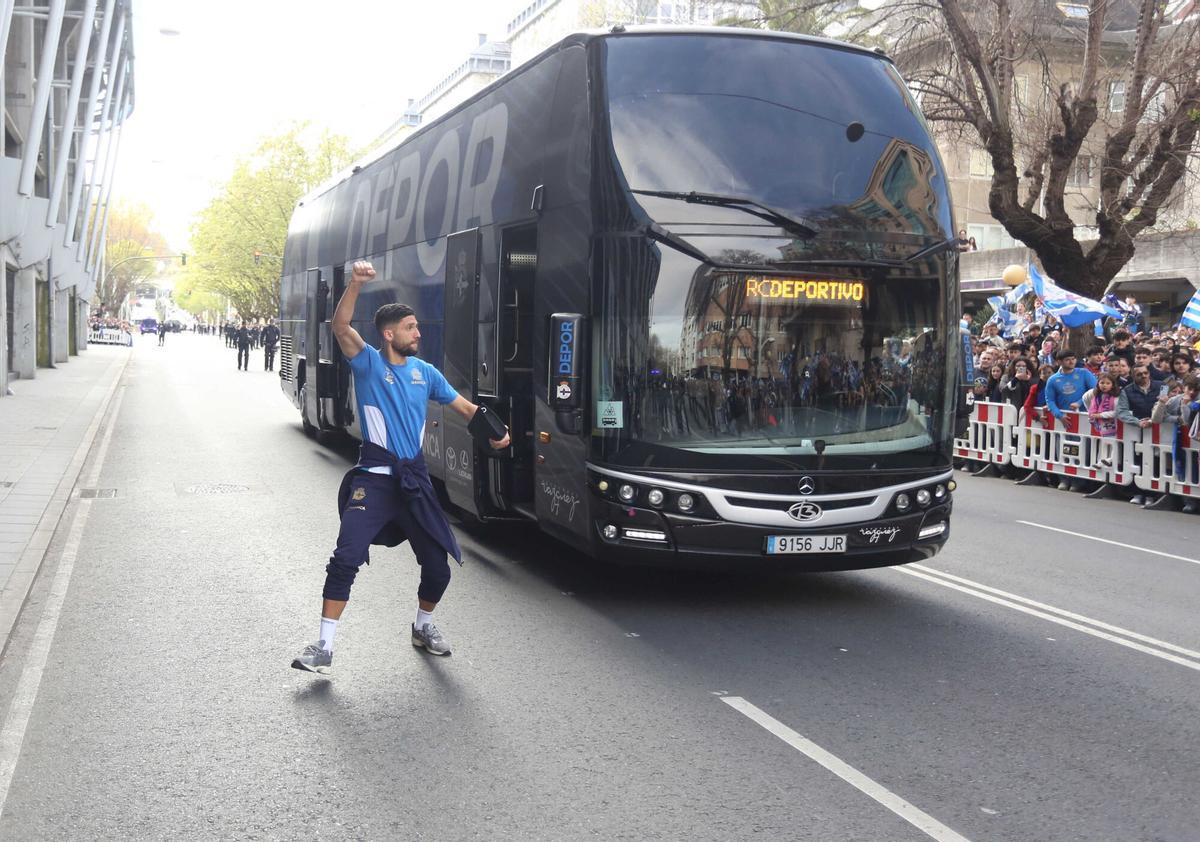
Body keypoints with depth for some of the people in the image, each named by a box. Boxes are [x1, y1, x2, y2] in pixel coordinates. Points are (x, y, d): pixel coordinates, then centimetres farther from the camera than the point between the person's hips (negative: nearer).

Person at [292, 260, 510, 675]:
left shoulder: (425, 372, 10)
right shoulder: (369, 364, -2)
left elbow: (465, 406, 15)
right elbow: (341, 328, -19)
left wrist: (494, 432, -4)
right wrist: (355, 284, -33)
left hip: (414, 478, 5)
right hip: (374, 478, -4)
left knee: (438, 566, 8)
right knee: (346, 558, -17)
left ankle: (424, 626, 36)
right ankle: (324, 647, -8)